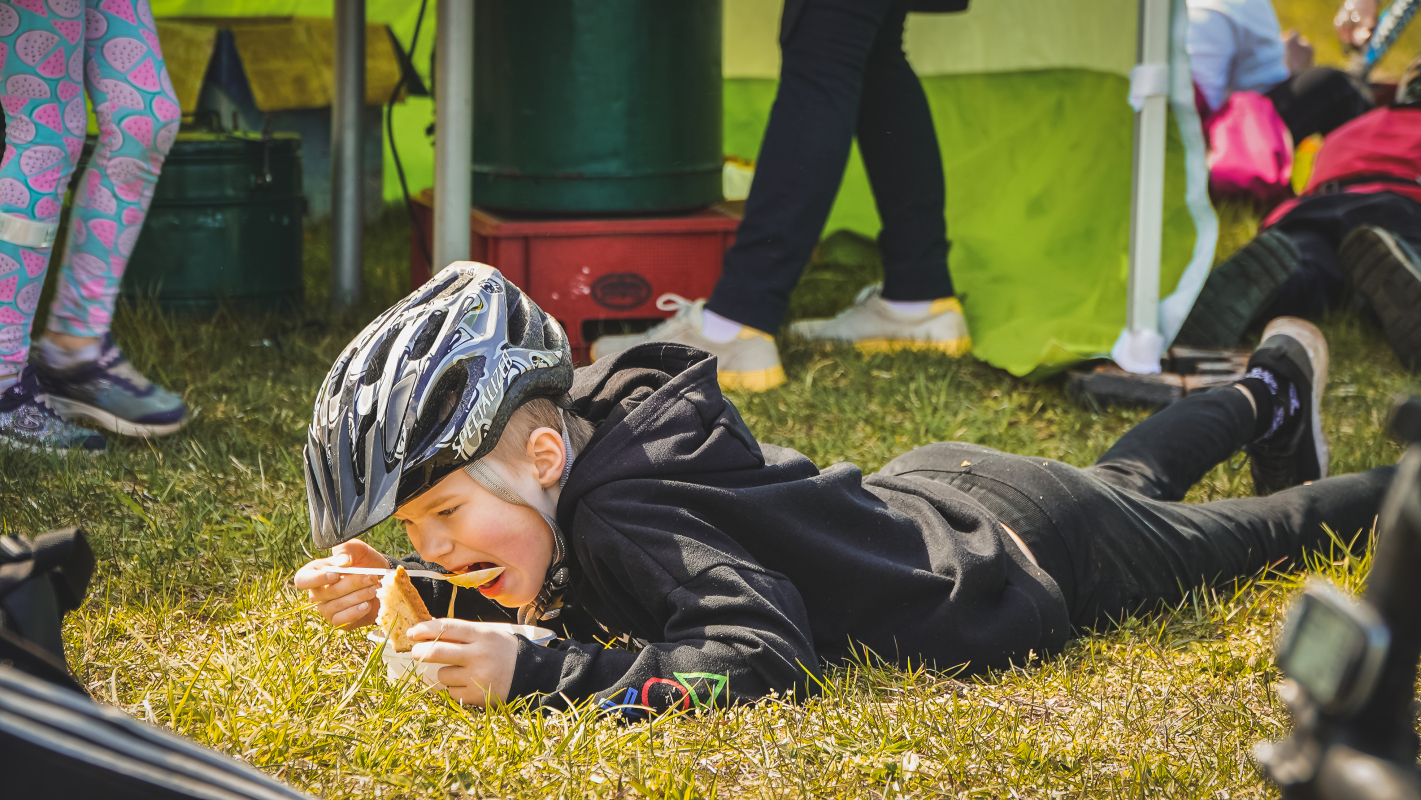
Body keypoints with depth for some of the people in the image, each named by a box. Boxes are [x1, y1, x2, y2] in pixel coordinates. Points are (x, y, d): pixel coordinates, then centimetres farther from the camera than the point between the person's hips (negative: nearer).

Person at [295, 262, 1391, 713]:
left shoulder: (626, 513, -41)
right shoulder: (567, 453, -17)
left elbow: (767, 657, -50)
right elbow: (571, 595, 1)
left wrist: (532, 670, -52)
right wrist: (401, 597, -16)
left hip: (1020, 559, -7)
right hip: (925, 495, 7)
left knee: (1240, 535, 22)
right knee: (1121, 483, 38)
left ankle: (1403, 488, 49)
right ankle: (1270, 393, 65)